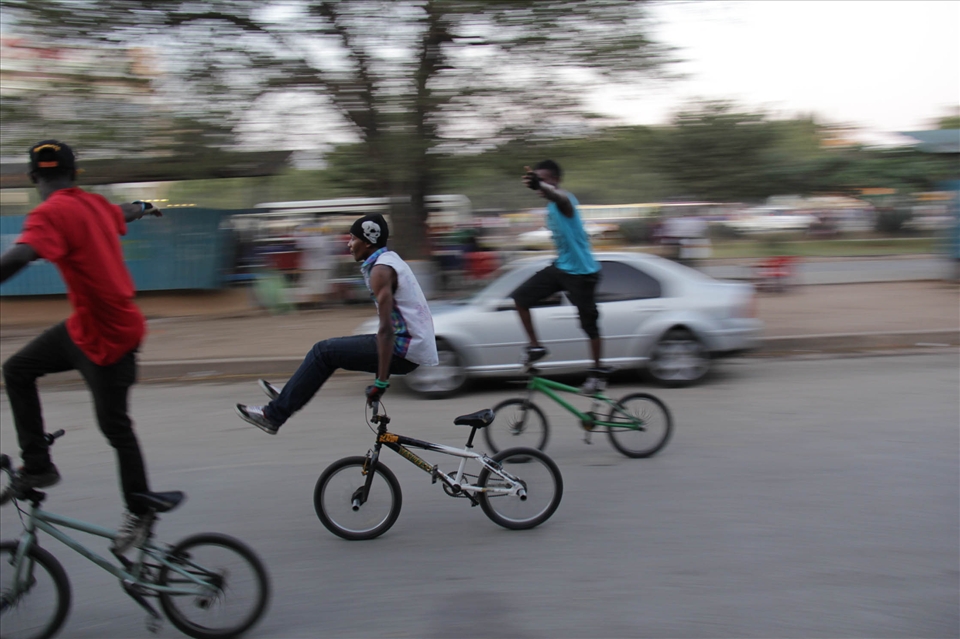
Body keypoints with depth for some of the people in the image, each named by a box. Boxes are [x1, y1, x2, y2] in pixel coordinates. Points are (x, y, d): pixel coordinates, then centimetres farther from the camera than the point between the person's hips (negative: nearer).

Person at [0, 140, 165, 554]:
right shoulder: (95, 204, 7)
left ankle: (140, 513, 18)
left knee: (114, 426, 3)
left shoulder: (52, 212, -19)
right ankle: (37, 465, 13)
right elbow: (126, 213, 30)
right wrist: (145, 207, 53)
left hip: (106, 338, -8)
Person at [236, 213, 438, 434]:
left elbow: (386, 329, -22)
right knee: (332, 348, 19)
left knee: (323, 351, -5)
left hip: (405, 350, -10)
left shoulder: (380, 270, -15)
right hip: (416, 346, 10)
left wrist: (381, 380, -23)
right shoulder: (391, 260, 17)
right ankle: (290, 396, 29)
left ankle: (274, 414, 0)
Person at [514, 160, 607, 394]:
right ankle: (535, 346, 9)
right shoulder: (551, 207, 10)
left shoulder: (564, 200, -19)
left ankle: (598, 371, 19)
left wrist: (539, 186, -68)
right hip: (561, 267, 9)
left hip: (582, 272, -9)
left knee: (589, 324, 2)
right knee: (520, 297, -1)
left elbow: (557, 196, -47)